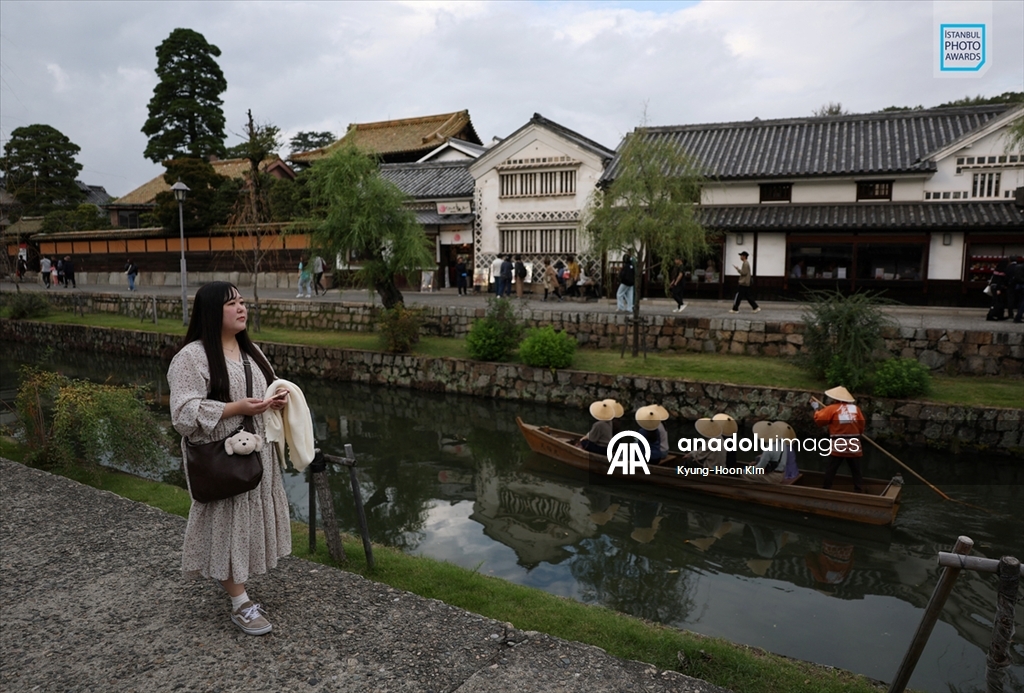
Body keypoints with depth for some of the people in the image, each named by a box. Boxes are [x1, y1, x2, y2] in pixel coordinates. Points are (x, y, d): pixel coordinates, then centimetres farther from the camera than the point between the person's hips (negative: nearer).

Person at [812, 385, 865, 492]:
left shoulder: (832, 408, -6)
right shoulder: (855, 408, 3)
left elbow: (819, 420, -4)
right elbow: (861, 426, 9)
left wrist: (817, 409, 11)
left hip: (838, 445, -3)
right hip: (854, 444, 3)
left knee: (831, 470, 7)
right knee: (856, 471, 10)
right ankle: (860, 492, 10)